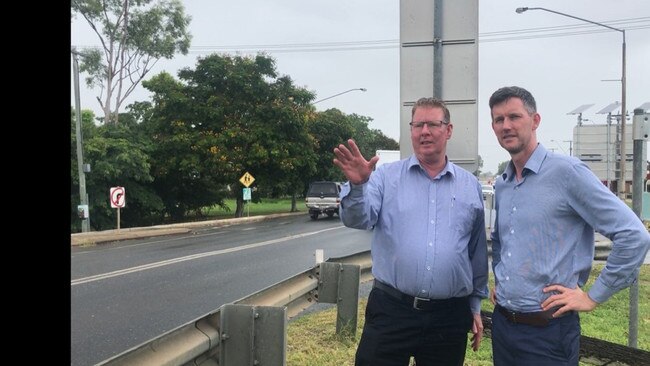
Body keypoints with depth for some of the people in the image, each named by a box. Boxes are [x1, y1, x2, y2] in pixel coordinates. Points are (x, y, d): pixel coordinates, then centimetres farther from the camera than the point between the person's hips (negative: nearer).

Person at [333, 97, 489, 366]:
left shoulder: (470, 186, 8)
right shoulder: (386, 176, 2)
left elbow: (478, 252, 14)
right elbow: (357, 220, -12)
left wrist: (476, 305, 14)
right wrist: (357, 186, -31)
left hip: (450, 317, 2)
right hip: (391, 311, -2)